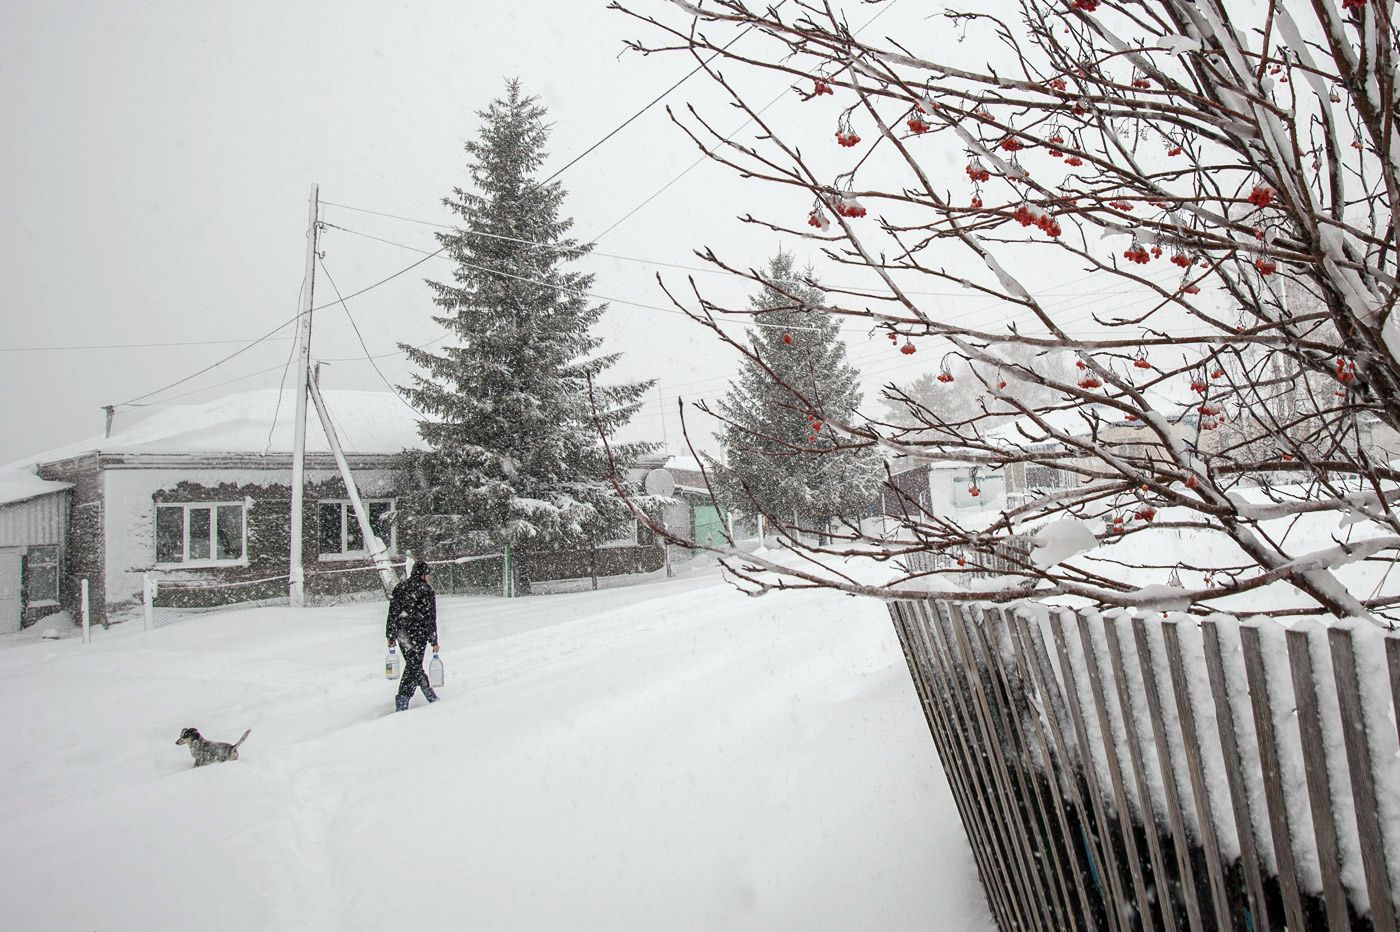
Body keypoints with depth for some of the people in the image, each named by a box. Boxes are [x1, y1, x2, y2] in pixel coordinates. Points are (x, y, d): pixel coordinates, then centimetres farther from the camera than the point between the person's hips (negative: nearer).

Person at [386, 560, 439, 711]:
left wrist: (391, 637, 16)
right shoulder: (426, 590, -6)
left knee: (412, 664, 19)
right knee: (413, 666, 0)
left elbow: (392, 614, 10)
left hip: (402, 633, 5)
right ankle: (402, 700, -5)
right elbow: (431, 618, -7)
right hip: (419, 633, -5)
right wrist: (434, 641, -3)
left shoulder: (399, 588, 9)